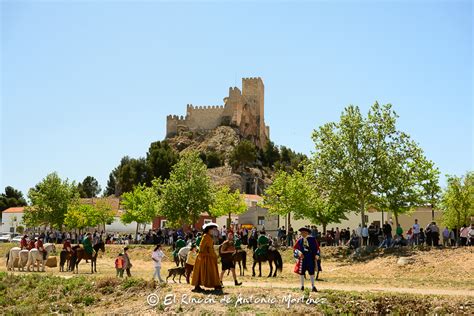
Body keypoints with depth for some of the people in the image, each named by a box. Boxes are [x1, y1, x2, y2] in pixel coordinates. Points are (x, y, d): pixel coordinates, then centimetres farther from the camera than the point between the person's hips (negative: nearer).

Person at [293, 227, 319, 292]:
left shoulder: (312, 239, -3)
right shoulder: (300, 240, 1)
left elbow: (317, 247, 3)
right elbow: (295, 248, 5)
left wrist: (316, 256, -5)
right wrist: (299, 252, -14)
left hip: (310, 259, -1)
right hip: (302, 258, 1)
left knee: (311, 272, 3)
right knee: (301, 272, 6)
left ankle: (313, 287, 10)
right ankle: (302, 286, 19)